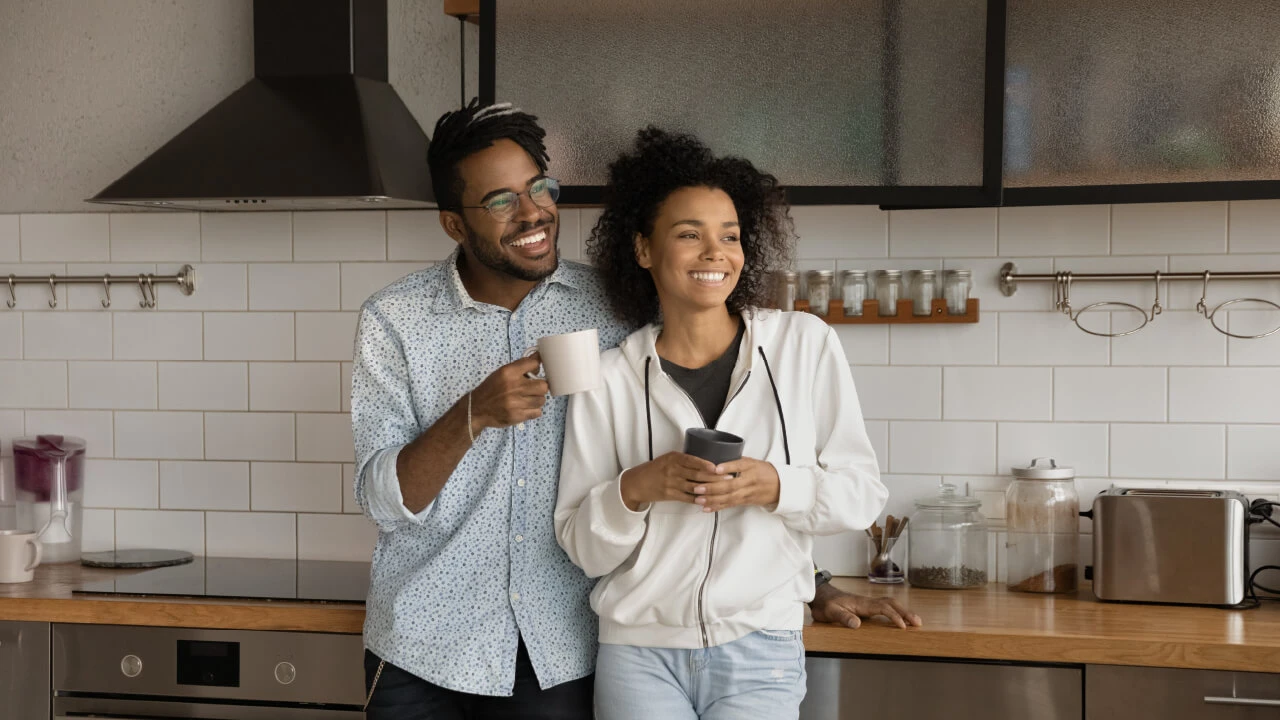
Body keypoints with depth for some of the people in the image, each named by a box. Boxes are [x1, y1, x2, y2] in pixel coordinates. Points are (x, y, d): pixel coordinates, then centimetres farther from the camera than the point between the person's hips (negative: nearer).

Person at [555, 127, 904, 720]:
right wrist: (635, 489, -17)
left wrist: (777, 487, -17)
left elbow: (865, 494, 1)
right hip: (640, 656, 0)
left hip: (761, 654, 0)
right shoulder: (608, 379, -1)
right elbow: (582, 548, 1)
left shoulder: (805, 344, -1)